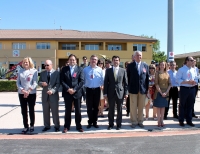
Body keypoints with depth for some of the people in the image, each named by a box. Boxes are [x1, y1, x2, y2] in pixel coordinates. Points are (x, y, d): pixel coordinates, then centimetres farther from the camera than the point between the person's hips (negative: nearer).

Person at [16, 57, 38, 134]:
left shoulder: (34, 71, -3)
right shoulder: (20, 71, 6)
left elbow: (35, 83, -7)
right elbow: (18, 83, 4)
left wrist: (28, 91, -18)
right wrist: (22, 90, -12)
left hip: (31, 94, -2)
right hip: (21, 94, 3)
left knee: (31, 110, 7)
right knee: (24, 111, 6)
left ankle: (32, 125, 21)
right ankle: (26, 127, 15)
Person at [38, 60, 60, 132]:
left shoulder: (56, 73, -3)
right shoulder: (42, 73, 10)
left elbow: (58, 84, -7)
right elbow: (39, 82, 11)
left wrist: (52, 91, -21)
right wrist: (42, 83, -14)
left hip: (53, 95, -4)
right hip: (45, 95, 4)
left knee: (55, 112, 3)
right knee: (45, 112, 10)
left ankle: (56, 126, 15)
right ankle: (47, 126, 22)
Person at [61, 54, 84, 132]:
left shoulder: (80, 69, 4)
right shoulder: (64, 69, 6)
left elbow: (82, 81, -4)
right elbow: (62, 80, 0)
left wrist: (75, 89, -13)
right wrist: (68, 89, -13)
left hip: (77, 92, 0)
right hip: (67, 93, 0)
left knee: (78, 110, 7)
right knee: (68, 110, 8)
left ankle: (79, 126, 18)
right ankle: (66, 126, 18)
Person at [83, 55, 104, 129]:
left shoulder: (100, 69, 3)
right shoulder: (85, 69, 1)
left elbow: (102, 79, 5)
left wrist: (102, 85, -8)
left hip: (97, 90, 1)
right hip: (89, 90, -1)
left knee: (96, 107, 10)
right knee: (89, 107, 6)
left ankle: (95, 122, 22)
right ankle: (90, 122, 20)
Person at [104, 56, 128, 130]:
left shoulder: (123, 70, 4)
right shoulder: (108, 70, 5)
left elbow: (125, 82, 4)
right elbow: (106, 82, 3)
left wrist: (126, 93, -2)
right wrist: (105, 92, -3)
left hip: (120, 92, 0)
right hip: (111, 92, 0)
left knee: (119, 110, 7)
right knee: (111, 109, 8)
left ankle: (119, 124, 19)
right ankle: (111, 124, 20)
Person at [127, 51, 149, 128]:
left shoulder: (145, 66, 8)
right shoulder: (130, 66, 1)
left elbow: (147, 78, 8)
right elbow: (128, 78, 2)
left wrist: (147, 89, 3)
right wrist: (128, 88, -2)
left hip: (143, 89, 2)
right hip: (133, 89, -2)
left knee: (141, 107, 10)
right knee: (133, 107, 3)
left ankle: (140, 121, 21)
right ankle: (134, 121, 15)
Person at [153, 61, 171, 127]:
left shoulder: (167, 74, 8)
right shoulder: (157, 73, -3)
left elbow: (169, 84, 6)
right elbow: (156, 84, -9)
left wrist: (166, 92, -7)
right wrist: (161, 92, -14)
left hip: (165, 93, 4)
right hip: (159, 92, -3)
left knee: (163, 107, 7)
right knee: (158, 107, 0)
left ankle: (162, 121, 13)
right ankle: (159, 121, 4)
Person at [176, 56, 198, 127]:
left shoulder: (193, 70, 12)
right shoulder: (181, 69, -6)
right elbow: (178, 80, -13)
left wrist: (194, 82, -9)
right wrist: (187, 82, -22)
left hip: (192, 89, 6)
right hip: (184, 89, -5)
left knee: (190, 105, 12)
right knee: (182, 105, 4)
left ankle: (189, 120, 24)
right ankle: (181, 121, 16)